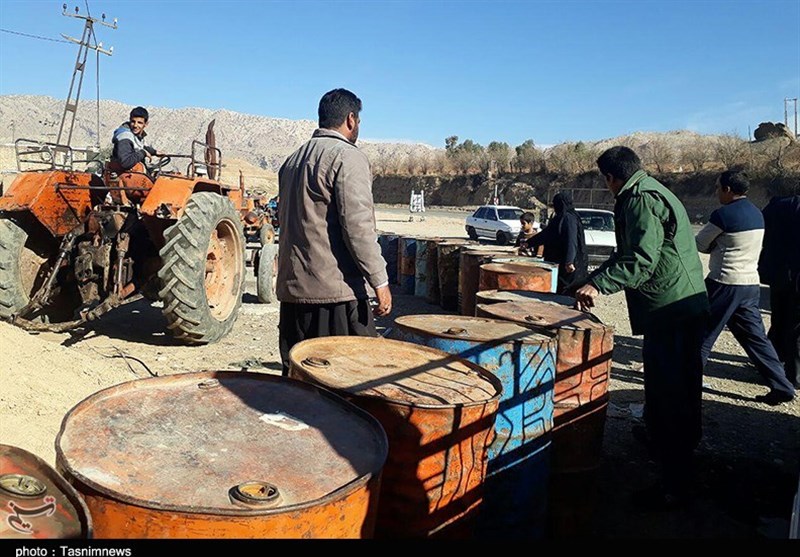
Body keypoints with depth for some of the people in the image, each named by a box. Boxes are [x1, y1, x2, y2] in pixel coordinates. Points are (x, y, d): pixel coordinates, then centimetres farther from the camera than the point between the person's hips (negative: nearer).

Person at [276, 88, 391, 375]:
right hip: (337, 291, -8)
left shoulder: (292, 160, 17)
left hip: (292, 288, 9)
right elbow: (358, 227, -18)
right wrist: (379, 281, -13)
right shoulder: (348, 157, -9)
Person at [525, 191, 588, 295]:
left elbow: (571, 241, -24)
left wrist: (569, 261, -34)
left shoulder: (569, 218, -12)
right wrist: (529, 243, 36)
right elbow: (545, 234, 28)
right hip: (558, 261, 9)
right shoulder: (560, 218, 16)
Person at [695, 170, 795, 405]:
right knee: (754, 336, 11)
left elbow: (699, 244, -5)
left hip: (725, 284, -8)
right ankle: (781, 386, 11)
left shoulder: (723, 214, -15)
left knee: (704, 333, 5)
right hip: (751, 284, 8)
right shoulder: (757, 214, 12)